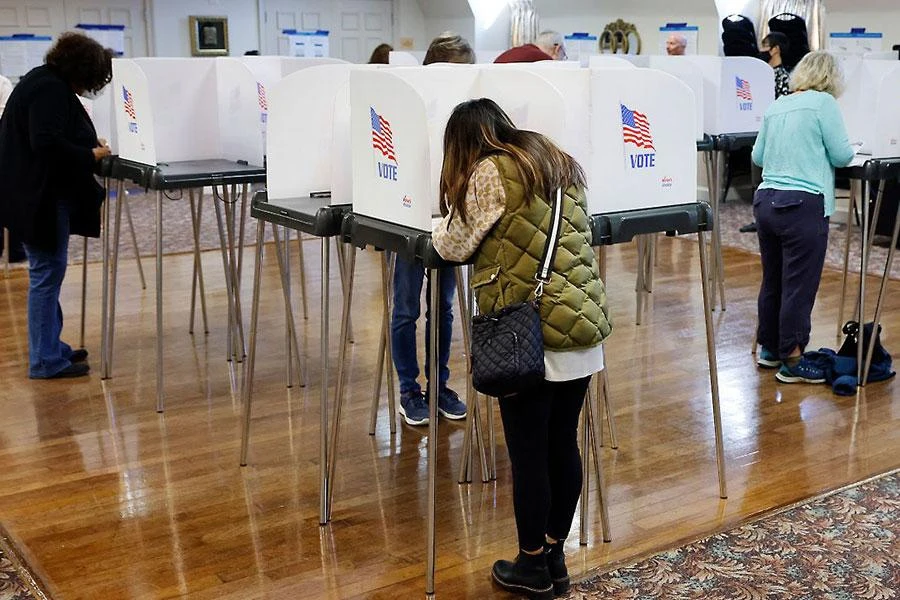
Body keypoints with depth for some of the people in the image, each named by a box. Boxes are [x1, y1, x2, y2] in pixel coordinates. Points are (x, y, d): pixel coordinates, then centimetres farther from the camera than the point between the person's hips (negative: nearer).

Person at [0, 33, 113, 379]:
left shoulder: (45, 82, 16)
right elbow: (47, 143, -27)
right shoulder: (51, 90, -17)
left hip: (37, 192, 11)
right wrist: (90, 156, -17)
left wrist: (90, 147, 9)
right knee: (47, 273, -5)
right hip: (40, 196, -11)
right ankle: (45, 361, 2)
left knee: (48, 272, 15)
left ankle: (50, 347, 25)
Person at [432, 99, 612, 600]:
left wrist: (447, 225, 21)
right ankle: (555, 557, 26)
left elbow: (454, 247, 1)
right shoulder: (561, 163, 16)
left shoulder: (489, 173, -7)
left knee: (528, 453, 5)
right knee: (564, 445, 14)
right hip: (584, 324, 7)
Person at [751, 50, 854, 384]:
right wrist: (833, 150, 14)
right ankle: (792, 361, 6)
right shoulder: (823, 102, -5)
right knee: (799, 284, 0)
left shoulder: (776, 106, 13)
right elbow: (842, 156, -6)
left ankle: (769, 349, 28)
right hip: (803, 205, -7)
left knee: (772, 279, 16)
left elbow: (757, 156, 20)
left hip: (766, 201, 7)